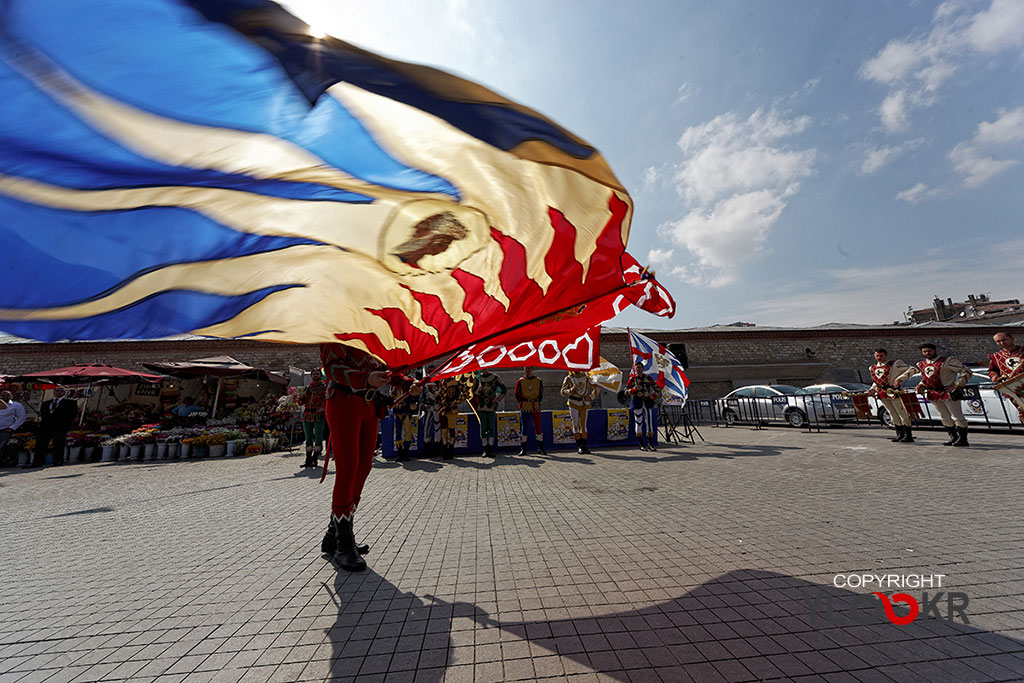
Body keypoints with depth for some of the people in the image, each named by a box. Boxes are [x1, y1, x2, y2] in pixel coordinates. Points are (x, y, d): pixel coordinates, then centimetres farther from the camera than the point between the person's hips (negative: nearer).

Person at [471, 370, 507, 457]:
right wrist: (478, 390, -14)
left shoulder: (495, 378, 4)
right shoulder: (477, 378, 8)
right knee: (483, 427, 2)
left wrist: (498, 398, -2)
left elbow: (504, 389, 8)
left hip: (491, 406, -1)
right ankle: (485, 449, 11)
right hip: (481, 406, 1)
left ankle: (491, 449, 7)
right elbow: (473, 392, 7)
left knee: (491, 427, -1)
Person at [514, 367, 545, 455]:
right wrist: (522, 402, -2)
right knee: (523, 428, 1)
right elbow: (517, 394, 6)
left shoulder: (538, 381, 5)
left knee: (538, 427, 4)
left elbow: (541, 394, 11)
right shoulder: (520, 381, 2)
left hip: (536, 407, 1)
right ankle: (523, 449, 12)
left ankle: (540, 448, 16)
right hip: (524, 408, -1)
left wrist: (536, 402, 0)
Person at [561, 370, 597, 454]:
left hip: (584, 404, 2)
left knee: (583, 425, 5)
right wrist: (572, 389, -24)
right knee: (576, 425, 0)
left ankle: (584, 446, 12)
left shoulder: (586, 377, 3)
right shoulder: (568, 379, -3)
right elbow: (563, 392, -6)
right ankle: (579, 446, 9)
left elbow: (596, 387, 10)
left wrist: (591, 397, -4)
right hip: (574, 404, -2)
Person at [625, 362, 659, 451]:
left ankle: (650, 443, 12)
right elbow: (626, 392, -2)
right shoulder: (632, 379, 0)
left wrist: (654, 397, 7)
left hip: (647, 401, 2)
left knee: (649, 421, 1)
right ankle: (642, 444, 9)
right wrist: (634, 389, -20)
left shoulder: (648, 378, 7)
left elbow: (656, 387, 19)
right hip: (637, 402, -2)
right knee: (638, 422, 0)